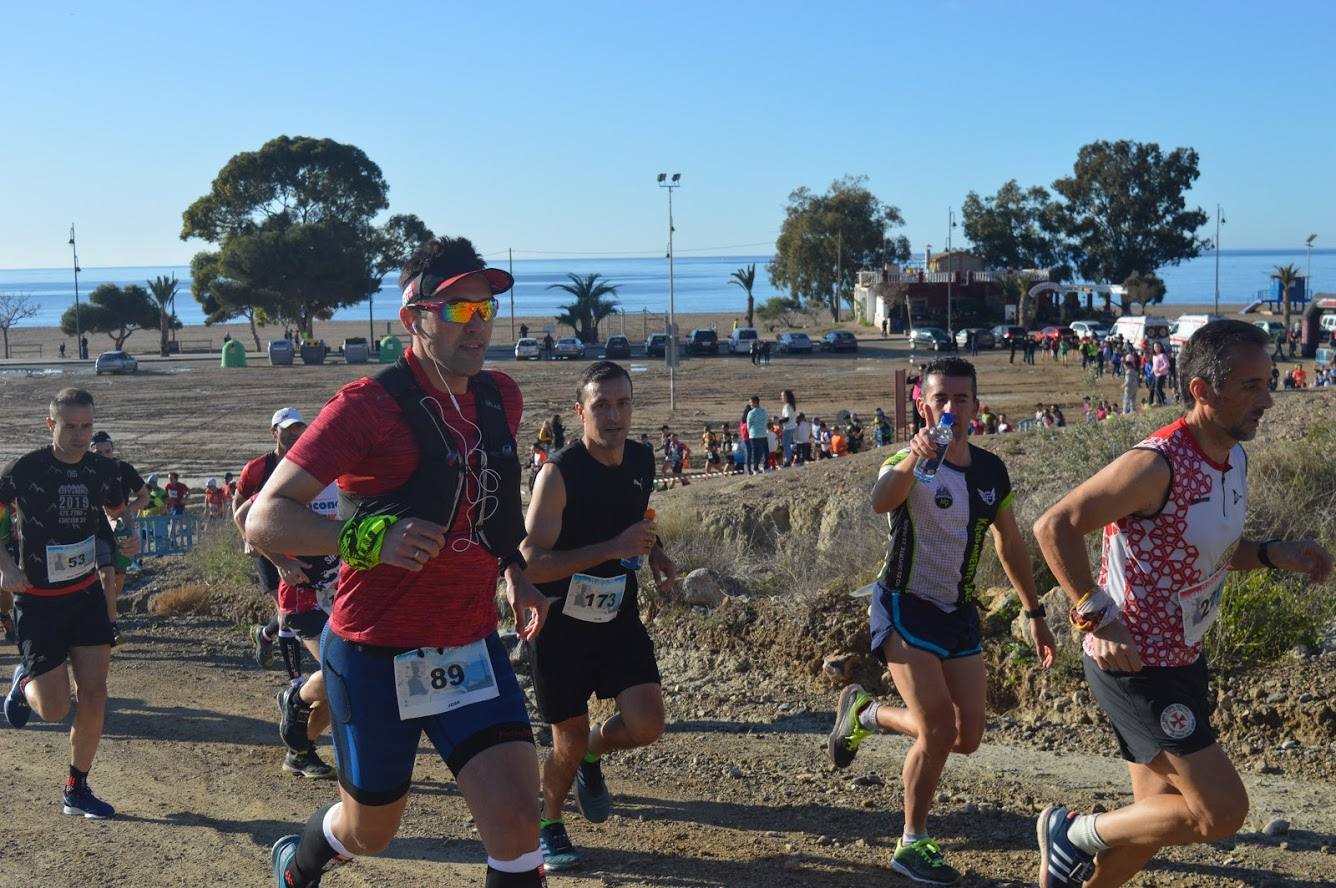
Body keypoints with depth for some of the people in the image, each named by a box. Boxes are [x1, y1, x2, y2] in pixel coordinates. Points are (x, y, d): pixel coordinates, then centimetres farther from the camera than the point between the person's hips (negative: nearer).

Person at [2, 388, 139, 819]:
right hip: (37, 601, -4)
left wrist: (128, 537, -7)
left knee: (94, 694, -2)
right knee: (55, 709, -6)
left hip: (87, 593, 4)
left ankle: (77, 791, 15)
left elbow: (118, 513, 15)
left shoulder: (104, 470, -3)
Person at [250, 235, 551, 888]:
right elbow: (263, 521, -20)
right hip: (378, 656, -4)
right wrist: (369, 539, -34)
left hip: (471, 651, 5)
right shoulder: (368, 406, -17)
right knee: (369, 832, 15)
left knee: (515, 820, -9)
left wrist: (515, 575, 12)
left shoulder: (501, 399, 4)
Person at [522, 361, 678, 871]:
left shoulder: (642, 461, -1)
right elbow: (531, 563, -25)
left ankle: (592, 756, 27)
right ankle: (548, 823, 34)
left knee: (647, 724, -8)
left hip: (619, 615, 5)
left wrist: (655, 554, 1)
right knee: (569, 743, 4)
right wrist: (614, 549, -31)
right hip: (562, 623, -5)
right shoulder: (559, 473, -21)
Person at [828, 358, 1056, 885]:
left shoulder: (992, 470, 1)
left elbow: (1010, 545, 14)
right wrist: (912, 461, -61)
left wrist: (1034, 614, 13)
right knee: (939, 730, -13)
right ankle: (913, 845, 9)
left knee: (967, 738, 5)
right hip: (905, 608, -6)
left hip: (959, 613, 6)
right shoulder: (909, 465, -17)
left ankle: (865, 713, 29)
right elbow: (881, 502, -42)